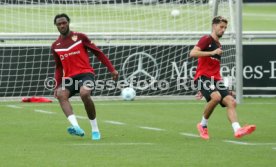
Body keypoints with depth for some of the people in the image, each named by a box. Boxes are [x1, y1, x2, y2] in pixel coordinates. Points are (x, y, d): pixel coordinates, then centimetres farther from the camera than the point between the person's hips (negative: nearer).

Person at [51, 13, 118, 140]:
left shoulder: (79, 37, 4)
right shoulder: (55, 46, 15)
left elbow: (97, 52, 5)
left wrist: (111, 69, -1)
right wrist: (57, 86, 11)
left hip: (85, 73, -4)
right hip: (69, 77, 4)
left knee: (84, 94, -34)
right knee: (61, 94, -29)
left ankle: (95, 130, -18)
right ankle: (76, 127, -44)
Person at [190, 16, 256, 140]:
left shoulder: (218, 45, 25)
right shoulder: (206, 39, -1)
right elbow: (193, 53, -17)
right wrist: (213, 53, -20)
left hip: (215, 79, 8)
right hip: (203, 77, -8)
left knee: (231, 101, -12)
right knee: (216, 97, -31)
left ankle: (237, 129, -26)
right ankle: (203, 125, -11)